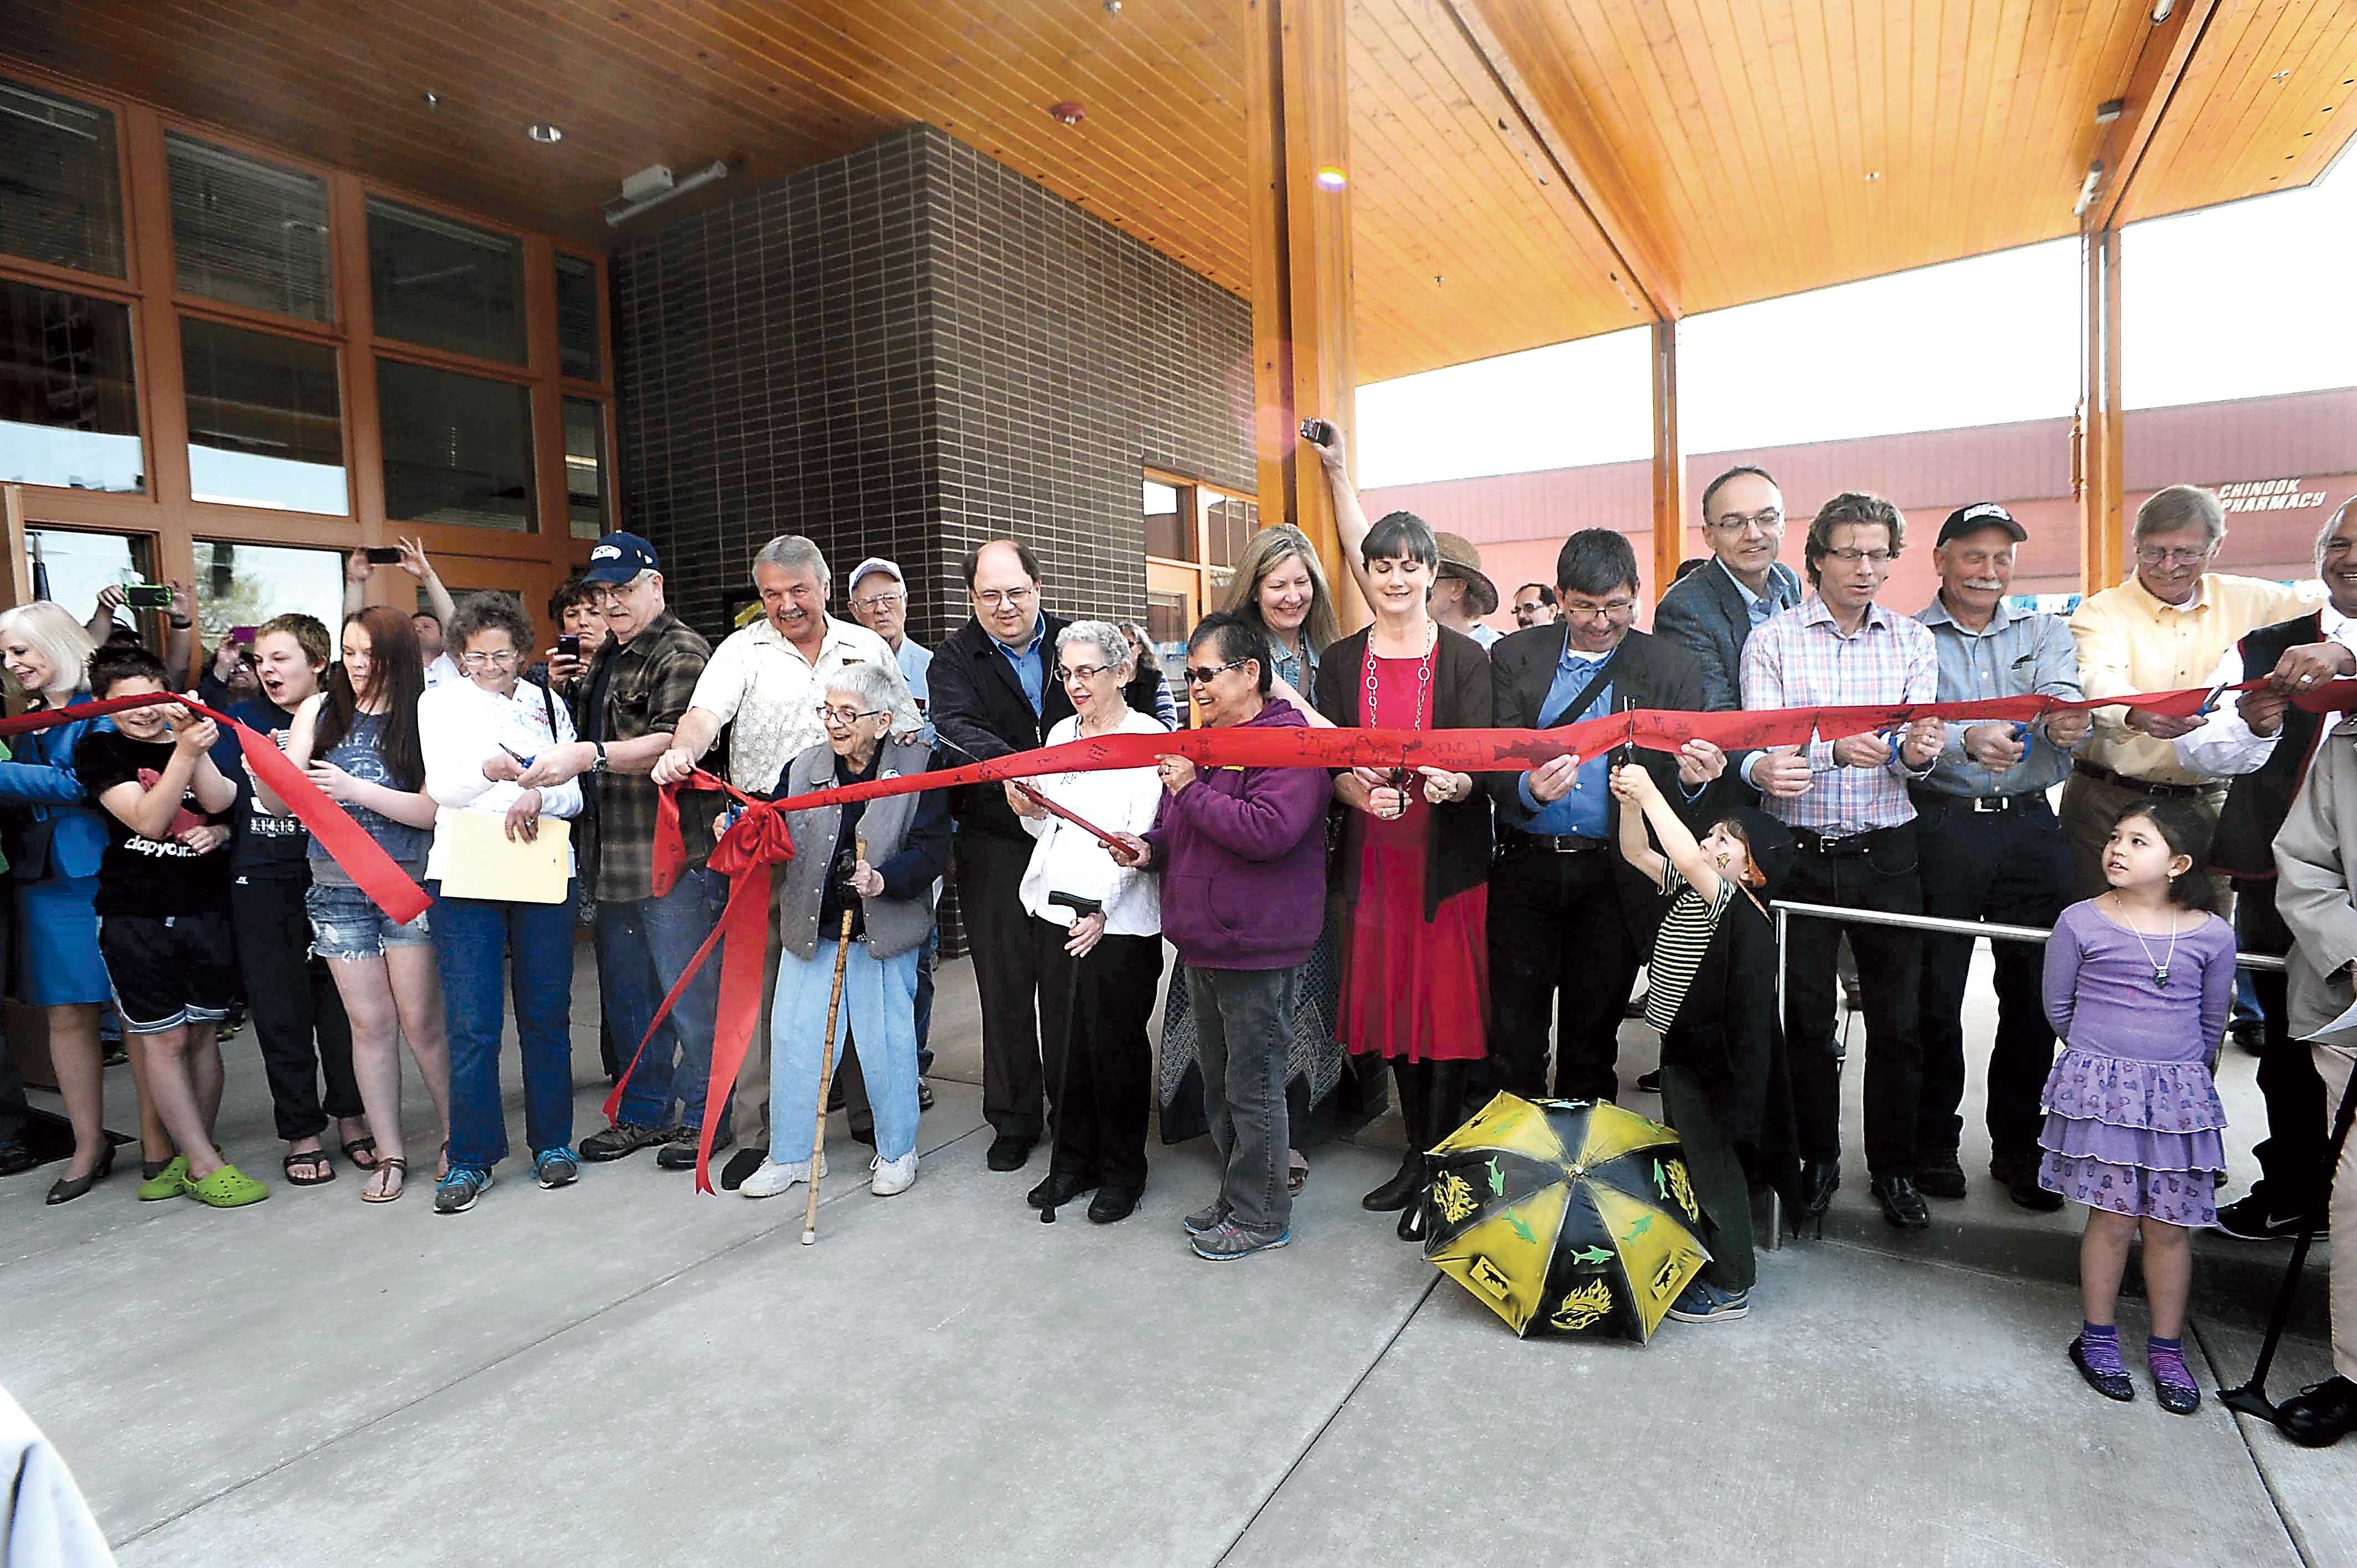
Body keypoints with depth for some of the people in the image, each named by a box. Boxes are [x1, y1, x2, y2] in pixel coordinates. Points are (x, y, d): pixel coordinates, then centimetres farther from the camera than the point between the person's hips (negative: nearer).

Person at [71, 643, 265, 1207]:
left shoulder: (198, 739, 9)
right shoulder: (98, 750, 0)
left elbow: (222, 808, 2)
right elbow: (149, 821, -14)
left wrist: (220, 832, -20)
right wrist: (183, 753, -24)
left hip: (205, 908, 3)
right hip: (134, 914, -2)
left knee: (201, 1033, 7)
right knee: (166, 1038, 0)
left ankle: (191, 1155, 19)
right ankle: (205, 1166, 6)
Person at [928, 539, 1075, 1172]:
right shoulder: (956, 657, -1)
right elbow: (957, 727, -22)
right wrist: (1009, 767, -39)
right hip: (997, 842, -1)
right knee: (1006, 984, 6)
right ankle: (1014, 1120, 23)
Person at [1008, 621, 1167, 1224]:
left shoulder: (1151, 738, -7)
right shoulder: (1061, 733, 14)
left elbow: (1142, 836, -14)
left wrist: (1102, 908, -22)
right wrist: (1029, 811, -1)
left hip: (1119, 921, -6)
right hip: (1055, 912, 6)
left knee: (1116, 1045, 5)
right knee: (1062, 1042, 11)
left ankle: (1123, 1170, 23)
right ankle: (1074, 1159, 29)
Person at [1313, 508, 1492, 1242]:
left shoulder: (1465, 658, 0)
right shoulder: (1341, 662, 7)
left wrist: (1455, 784, -30)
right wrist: (1361, 793, -18)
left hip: (1449, 853, -3)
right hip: (1375, 856, 3)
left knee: (1448, 1004, -1)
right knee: (1392, 1001, 10)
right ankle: (1417, 1153, 26)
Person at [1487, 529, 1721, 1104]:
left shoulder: (1672, 668, 4)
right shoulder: (1515, 657, 3)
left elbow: (1679, 775, 1)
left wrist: (1691, 778, -23)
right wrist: (1529, 789, -26)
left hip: (1616, 876, 0)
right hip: (1526, 865, 0)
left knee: (1594, 1025, 12)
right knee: (1514, 1025, 4)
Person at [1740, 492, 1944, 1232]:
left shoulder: (1913, 641, 6)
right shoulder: (1771, 639, -1)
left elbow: (1916, 758, -3)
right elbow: (1764, 747, -11)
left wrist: (1916, 754, -26)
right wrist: (1838, 750, -28)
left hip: (1886, 853, 2)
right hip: (1799, 853, -1)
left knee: (1898, 1020, 8)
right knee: (1805, 1019, 9)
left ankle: (1893, 1166, 26)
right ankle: (1817, 1161, 26)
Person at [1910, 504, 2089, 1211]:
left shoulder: (2045, 634, 13)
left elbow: (2064, 700, -6)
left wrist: (2065, 722, -30)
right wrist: (1967, 744, -33)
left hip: (2030, 827, 3)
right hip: (1941, 827, -3)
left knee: (2035, 990, 7)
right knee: (1935, 991, 2)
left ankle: (2017, 1145, 23)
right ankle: (1933, 1140, 18)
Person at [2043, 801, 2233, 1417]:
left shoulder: (2211, 934, 0)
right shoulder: (2081, 922, -6)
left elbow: (2213, 1021, 13)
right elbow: (2059, 1007, 6)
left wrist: (2186, 1074, 15)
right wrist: (2108, 1053, 9)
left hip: (2180, 1093, 2)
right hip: (2100, 1089, -2)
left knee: (2171, 1227, 8)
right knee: (2114, 1219, 3)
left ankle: (2167, 1349, 25)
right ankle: (2097, 1338, 19)